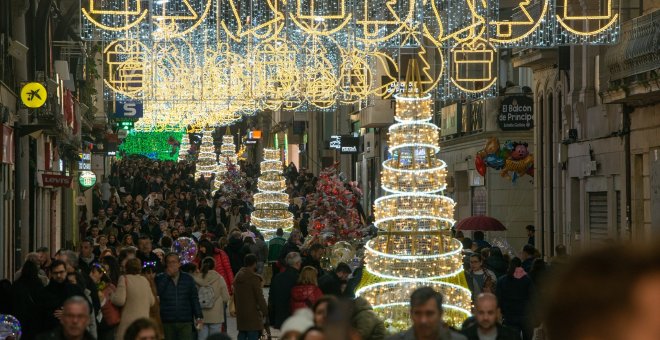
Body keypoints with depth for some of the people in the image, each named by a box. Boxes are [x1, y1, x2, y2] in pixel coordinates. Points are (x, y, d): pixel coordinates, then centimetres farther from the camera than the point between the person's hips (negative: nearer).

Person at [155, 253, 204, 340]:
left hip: (185, 322, 0)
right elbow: (157, 293, -13)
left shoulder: (188, 279, 9)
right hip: (167, 323, 0)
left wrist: (199, 316, 2)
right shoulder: (160, 278, 4)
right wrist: (167, 275, -12)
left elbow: (194, 299, 10)